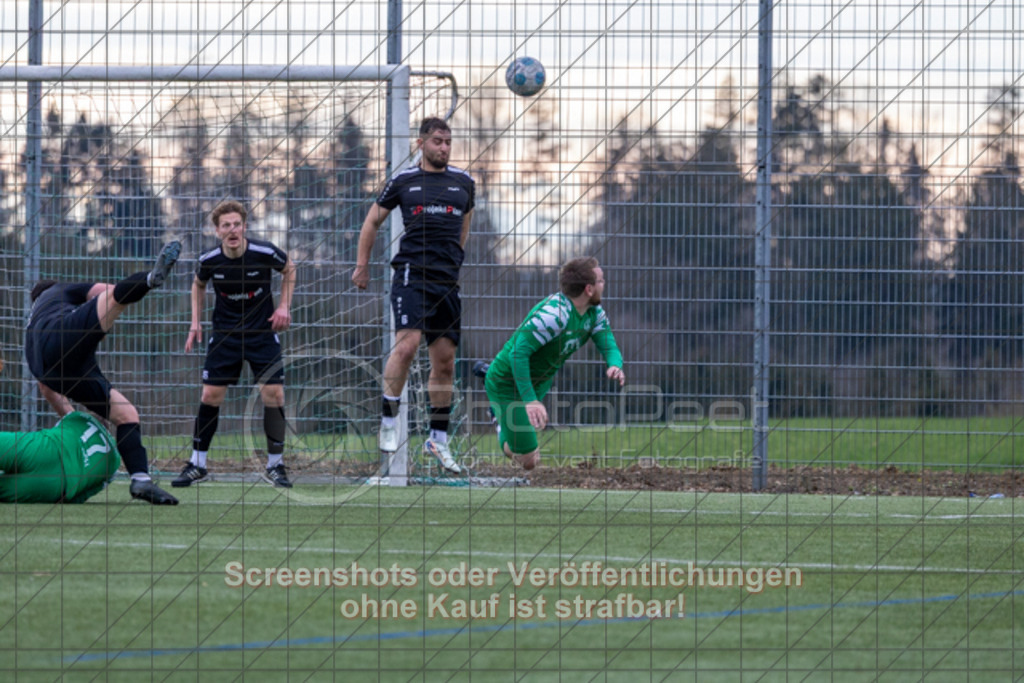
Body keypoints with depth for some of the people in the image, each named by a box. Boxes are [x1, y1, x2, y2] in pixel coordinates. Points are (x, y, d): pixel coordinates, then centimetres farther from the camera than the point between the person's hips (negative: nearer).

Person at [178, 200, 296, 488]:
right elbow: (198, 284, 11)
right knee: (211, 395, -4)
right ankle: (197, 464, 9)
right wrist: (195, 323, 3)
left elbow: (289, 269, 5)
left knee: (273, 393, -9)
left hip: (262, 332, -1)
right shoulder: (209, 260, -13)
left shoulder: (265, 253, -17)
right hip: (224, 333, 1)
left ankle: (275, 465, 5)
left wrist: (284, 307, -4)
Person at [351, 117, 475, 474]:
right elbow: (373, 220, 15)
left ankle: (438, 438, 13)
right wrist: (361, 265, 15)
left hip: (448, 280, 4)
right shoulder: (403, 182, 4)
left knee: (445, 361, 4)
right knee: (407, 343, -22)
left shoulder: (464, 183, 12)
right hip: (411, 275, -4)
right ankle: (388, 419, -8)